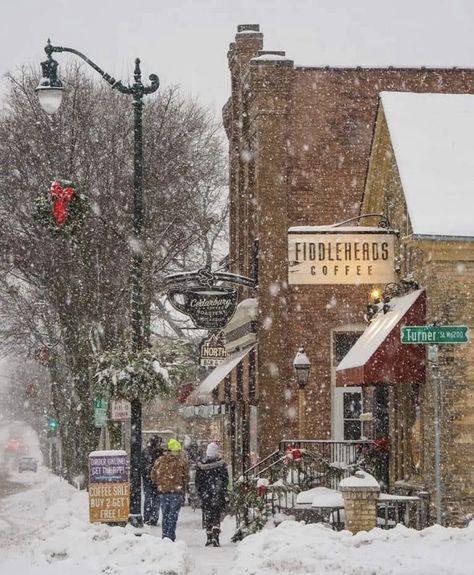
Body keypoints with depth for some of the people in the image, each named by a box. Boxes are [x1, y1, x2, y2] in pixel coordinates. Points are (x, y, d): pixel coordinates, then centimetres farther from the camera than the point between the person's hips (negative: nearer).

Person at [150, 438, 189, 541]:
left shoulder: (160, 460, 3)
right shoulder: (182, 461, -4)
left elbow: (153, 475, 6)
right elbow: (186, 477, -2)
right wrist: (183, 488, 11)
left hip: (163, 491, 3)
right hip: (176, 491, -3)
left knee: (165, 515, 13)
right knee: (173, 515, 0)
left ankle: (164, 537, 14)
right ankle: (171, 536, -6)